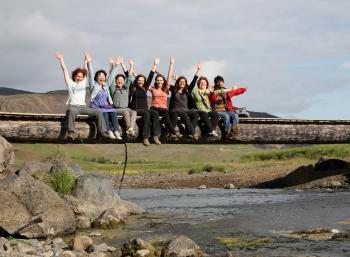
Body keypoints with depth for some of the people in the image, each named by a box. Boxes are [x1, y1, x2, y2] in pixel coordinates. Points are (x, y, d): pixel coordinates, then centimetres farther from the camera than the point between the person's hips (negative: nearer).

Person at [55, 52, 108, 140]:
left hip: (83, 107, 5)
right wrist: (61, 60, 14)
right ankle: (71, 132, -51)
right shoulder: (70, 83, 13)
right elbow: (65, 70, 13)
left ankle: (102, 132, -19)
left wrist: (86, 60, 32)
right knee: (71, 111, -41)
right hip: (73, 106, -5)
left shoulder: (83, 83, 24)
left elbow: (85, 71, 30)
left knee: (98, 112, -15)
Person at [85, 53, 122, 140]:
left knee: (113, 112, -28)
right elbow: (91, 74, 0)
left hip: (106, 106, 4)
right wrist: (89, 63, -11)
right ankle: (109, 132, -45)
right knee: (104, 113, -34)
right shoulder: (93, 85, 10)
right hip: (96, 107, -4)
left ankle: (116, 132, -40)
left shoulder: (106, 85, 23)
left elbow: (112, 76, 21)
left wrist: (116, 65, 15)